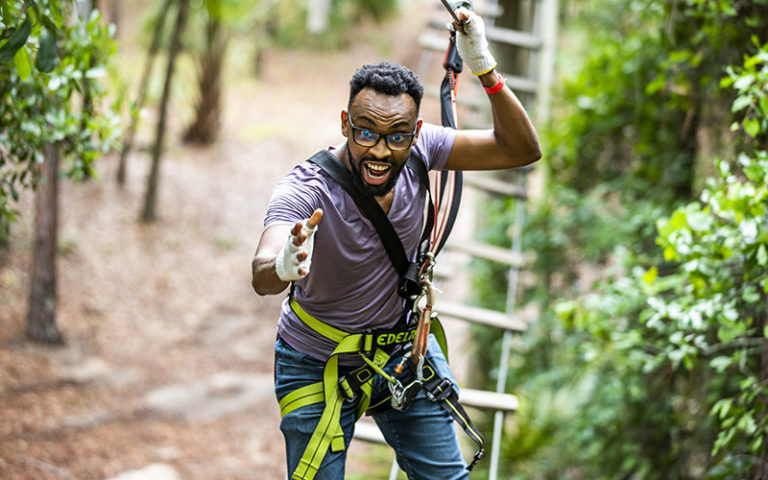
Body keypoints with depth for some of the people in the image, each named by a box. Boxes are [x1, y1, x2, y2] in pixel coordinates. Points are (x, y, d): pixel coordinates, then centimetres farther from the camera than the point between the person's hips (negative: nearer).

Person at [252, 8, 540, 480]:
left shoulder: (417, 150, -20)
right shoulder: (305, 190, -33)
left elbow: (522, 150, -19)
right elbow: (262, 276, -49)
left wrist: (484, 69, -35)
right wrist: (283, 267, -74)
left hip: (403, 345, 4)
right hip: (319, 366, -4)